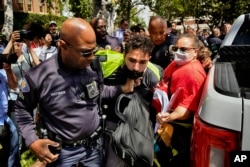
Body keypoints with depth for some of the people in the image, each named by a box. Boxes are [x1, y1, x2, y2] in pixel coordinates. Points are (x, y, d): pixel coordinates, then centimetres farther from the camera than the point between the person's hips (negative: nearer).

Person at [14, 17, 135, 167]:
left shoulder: (94, 68, -10)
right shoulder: (39, 76, -20)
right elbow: (21, 107, -4)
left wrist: (122, 88, -5)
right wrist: (32, 141, -12)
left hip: (95, 146, 4)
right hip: (62, 152, -3)